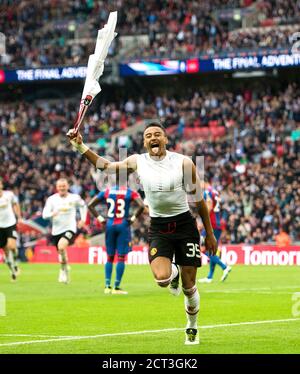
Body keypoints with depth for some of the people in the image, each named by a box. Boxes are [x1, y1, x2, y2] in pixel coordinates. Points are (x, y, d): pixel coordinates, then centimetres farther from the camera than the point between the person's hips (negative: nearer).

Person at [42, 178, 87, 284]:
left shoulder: (75, 198, -2)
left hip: (70, 229, -3)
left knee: (61, 246, -29)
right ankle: (65, 272, 38)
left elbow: (83, 206, 19)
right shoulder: (52, 199, -2)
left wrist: (83, 219, 8)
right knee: (60, 252, 12)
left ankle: (64, 269, -9)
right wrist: (52, 214, -29)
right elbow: (44, 215, -7)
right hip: (56, 230, 3)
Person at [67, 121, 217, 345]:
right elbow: (106, 166, 10)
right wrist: (80, 146, 0)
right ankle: (174, 272, 17)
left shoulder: (183, 162, -6)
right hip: (158, 228, 1)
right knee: (162, 278, -22)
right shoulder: (138, 162, 0)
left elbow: (199, 200, 1)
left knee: (189, 287, 1)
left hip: (185, 225, -1)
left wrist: (210, 235, 4)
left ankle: (192, 328, 27)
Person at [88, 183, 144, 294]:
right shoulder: (130, 192, -3)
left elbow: (90, 205, 4)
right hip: (123, 225, -3)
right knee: (121, 257, 1)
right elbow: (141, 206, -16)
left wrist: (100, 218, 5)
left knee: (110, 257, 13)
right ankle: (116, 287, -1)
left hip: (109, 226, 3)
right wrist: (133, 218, -4)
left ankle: (107, 286, 8)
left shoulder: (106, 192, 6)